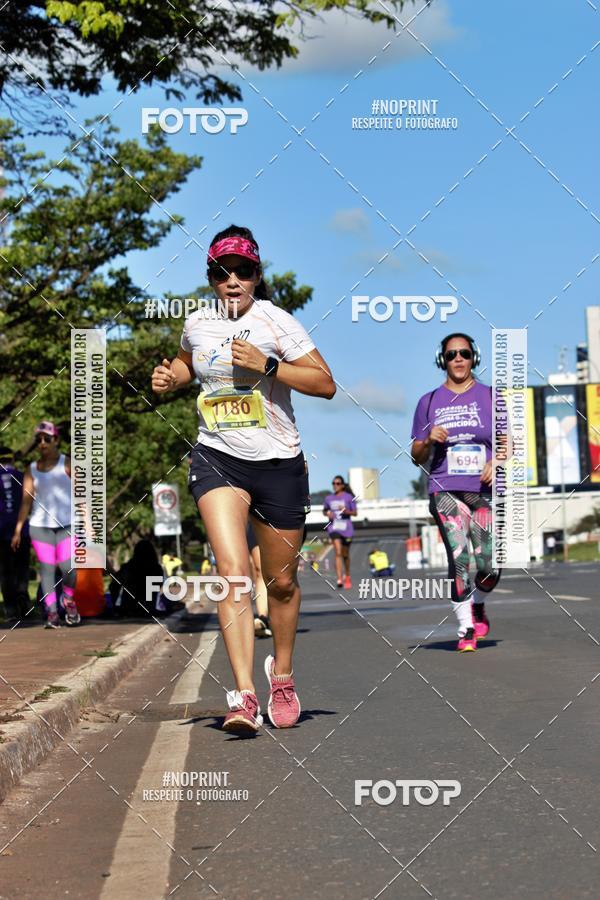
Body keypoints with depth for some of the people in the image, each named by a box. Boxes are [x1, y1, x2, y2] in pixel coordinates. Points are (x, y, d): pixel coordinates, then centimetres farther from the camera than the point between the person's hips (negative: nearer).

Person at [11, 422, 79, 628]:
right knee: (47, 569, -1)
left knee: (67, 567, -13)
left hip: (67, 524, -2)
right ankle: (52, 612, 4)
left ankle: (69, 599, 16)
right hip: (40, 526, 2)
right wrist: (18, 529, 0)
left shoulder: (67, 463, 3)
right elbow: (26, 500, 6)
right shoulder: (32, 470, 10)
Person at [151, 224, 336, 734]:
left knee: (281, 581, 10)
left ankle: (282, 674, 37)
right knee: (233, 571, -19)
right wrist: (170, 378, 6)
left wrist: (267, 365, -21)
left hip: (279, 462, -1)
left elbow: (326, 385, -10)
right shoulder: (197, 324, 5)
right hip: (217, 458, 2)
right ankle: (244, 695, -22)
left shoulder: (275, 321, -8)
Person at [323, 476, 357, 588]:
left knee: (345, 555, 12)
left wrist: (346, 511, -17)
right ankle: (339, 579, -26)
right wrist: (327, 513, -3)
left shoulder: (349, 497, -1)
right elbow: (324, 511, 20)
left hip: (346, 528, 0)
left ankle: (347, 577, 35)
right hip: (334, 528, 0)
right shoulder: (328, 498, 6)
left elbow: (355, 512, 1)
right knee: (338, 552, -18)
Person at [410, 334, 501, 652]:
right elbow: (418, 457, 14)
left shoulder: (490, 396, 11)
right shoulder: (429, 402, 12)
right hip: (445, 491, 0)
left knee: (490, 565, -8)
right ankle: (466, 628, -4)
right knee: (459, 556, -14)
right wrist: (429, 441, -7)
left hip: (486, 491, 0)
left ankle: (477, 604, 24)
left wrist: (497, 461, -9)